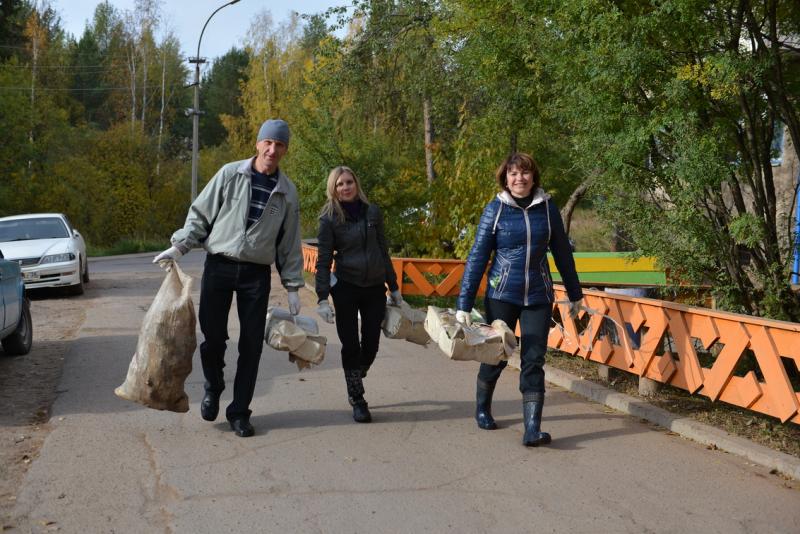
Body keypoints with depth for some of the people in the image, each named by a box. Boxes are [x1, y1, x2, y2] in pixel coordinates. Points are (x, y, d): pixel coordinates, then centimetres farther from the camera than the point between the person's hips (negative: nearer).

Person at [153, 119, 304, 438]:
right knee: (213, 335, -3)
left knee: (251, 343, 1)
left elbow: (290, 243, 12)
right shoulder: (230, 174, 1)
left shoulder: (287, 191, 8)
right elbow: (200, 213, 5)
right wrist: (179, 246, -7)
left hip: (257, 274, 2)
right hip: (219, 266, -1)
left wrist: (292, 286, 9)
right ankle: (213, 388, 27)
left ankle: (239, 411, 13)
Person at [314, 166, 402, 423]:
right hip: (345, 288, -3)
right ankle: (357, 400, 12)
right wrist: (322, 298, -13)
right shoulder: (329, 219, -4)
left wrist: (394, 287, 12)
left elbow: (383, 251, 12)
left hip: (374, 287, 3)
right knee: (351, 345, -1)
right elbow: (323, 261, -6)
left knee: (371, 344, 4)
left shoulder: (373, 212, 5)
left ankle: (355, 384, 31)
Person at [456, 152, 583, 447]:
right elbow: (477, 257, -5)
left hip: (538, 297, 1)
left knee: (533, 361, -5)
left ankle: (532, 429, -7)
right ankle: (482, 408, 36)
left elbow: (562, 253, 11)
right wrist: (464, 305, -8)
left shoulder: (547, 207, 1)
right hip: (502, 295, -1)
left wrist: (575, 294, 15)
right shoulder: (495, 209, -5)